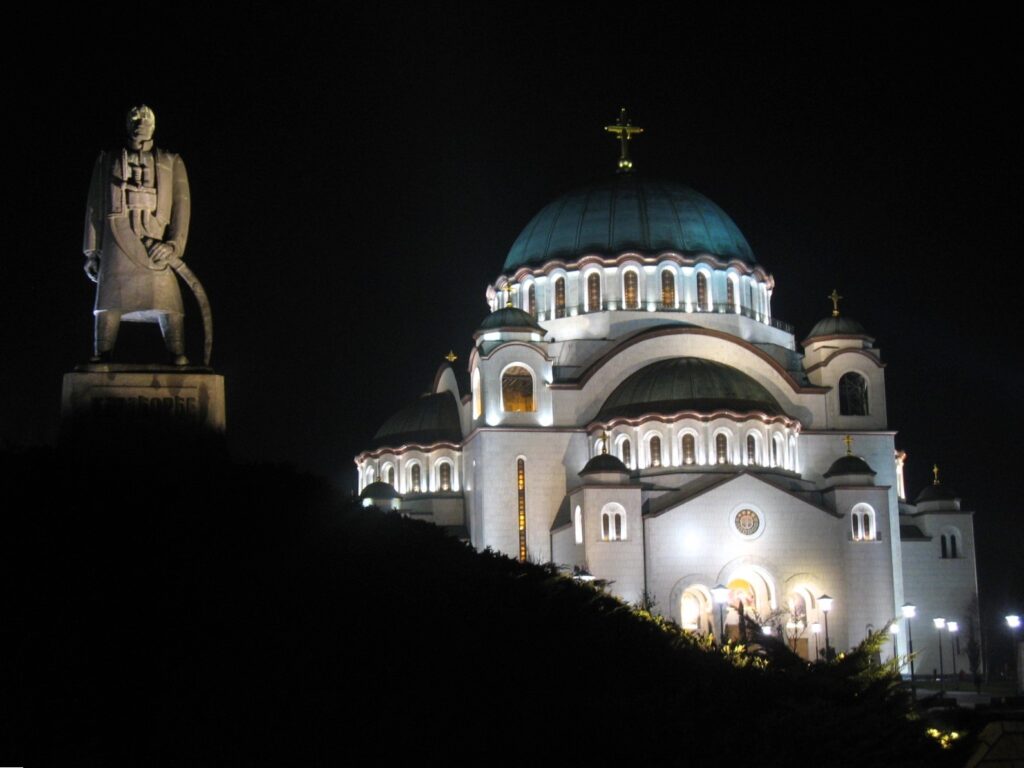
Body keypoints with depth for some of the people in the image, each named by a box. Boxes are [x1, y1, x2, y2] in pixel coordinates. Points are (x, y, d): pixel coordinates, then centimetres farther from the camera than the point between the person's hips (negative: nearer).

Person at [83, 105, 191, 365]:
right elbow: (94, 206, 18)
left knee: (168, 304, -13)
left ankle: (179, 360, -18)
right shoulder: (107, 161, 22)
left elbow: (181, 205, 7)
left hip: (155, 241, -1)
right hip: (117, 239, 1)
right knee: (109, 303, -7)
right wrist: (92, 251, 9)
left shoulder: (172, 163, 19)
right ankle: (101, 359, -7)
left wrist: (174, 244, -9)